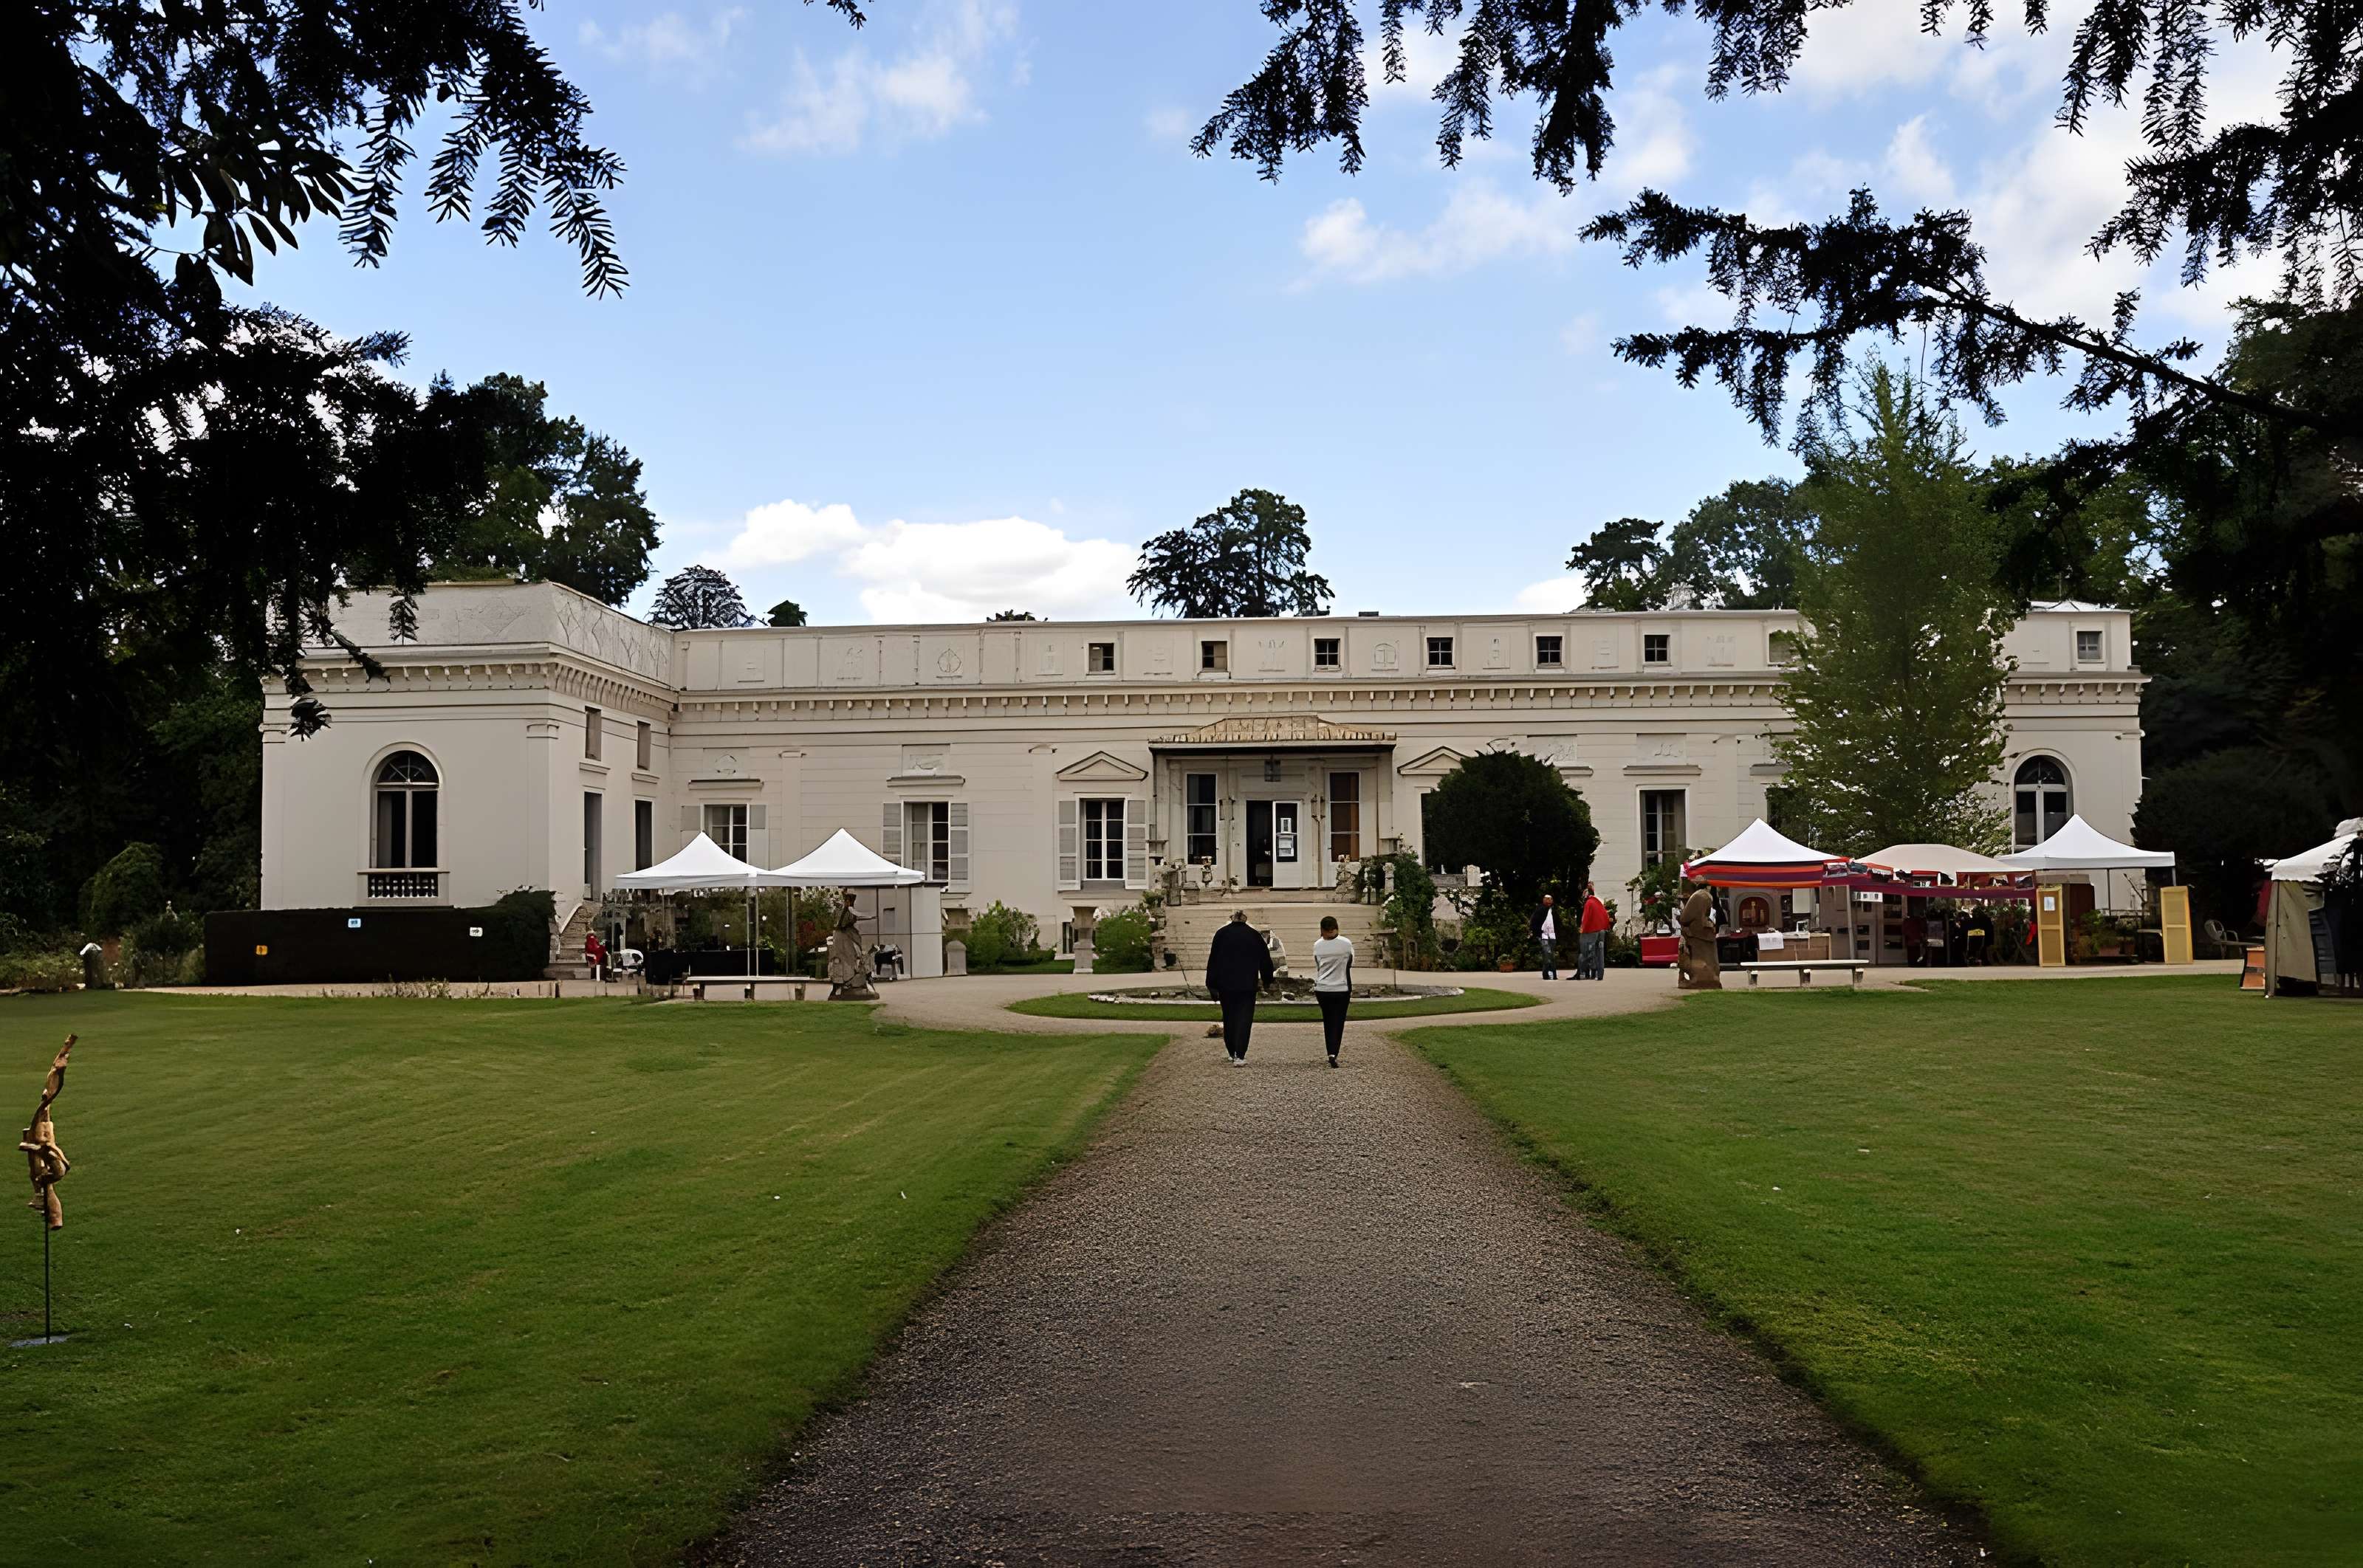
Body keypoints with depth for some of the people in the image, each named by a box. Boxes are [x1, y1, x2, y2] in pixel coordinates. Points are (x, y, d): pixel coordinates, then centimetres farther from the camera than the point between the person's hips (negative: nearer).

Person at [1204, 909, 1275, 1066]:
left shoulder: (1221, 934, 0)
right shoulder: (1254, 935, 2)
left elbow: (1213, 961, 0)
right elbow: (1265, 960, 7)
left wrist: (1212, 986, 5)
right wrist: (1266, 981, 21)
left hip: (1225, 985, 1)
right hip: (1248, 986, -1)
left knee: (1229, 1019, 14)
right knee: (1244, 1019, -1)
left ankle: (1233, 1053, 21)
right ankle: (1240, 1056, -12)